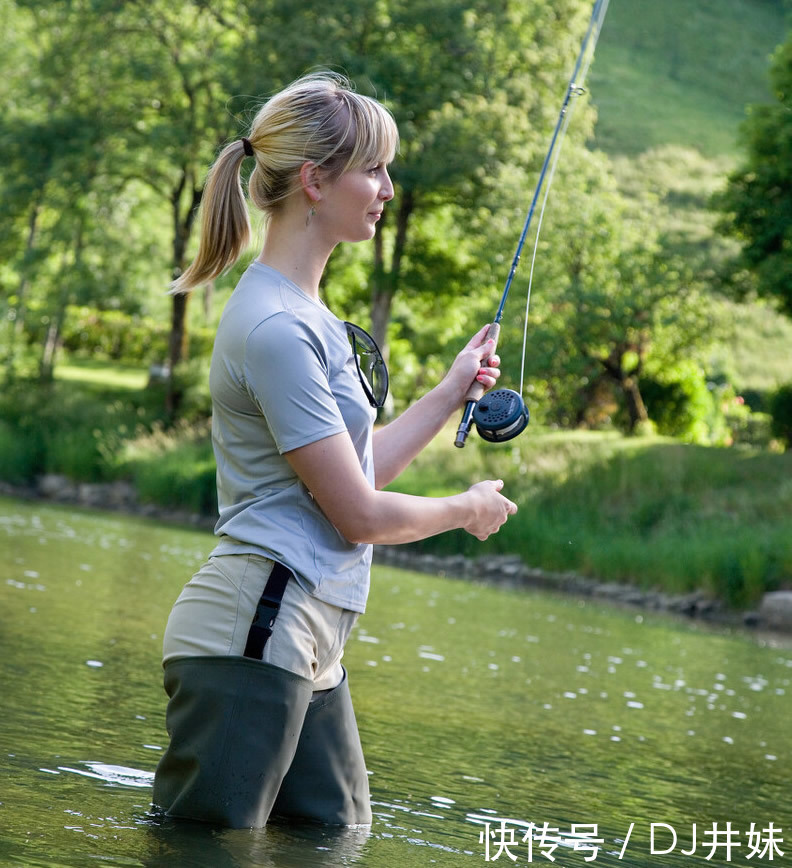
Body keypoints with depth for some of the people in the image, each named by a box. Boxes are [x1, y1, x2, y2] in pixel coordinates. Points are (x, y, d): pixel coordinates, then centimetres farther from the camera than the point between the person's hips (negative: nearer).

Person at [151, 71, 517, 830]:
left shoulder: (306, 316, 16)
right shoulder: (275, 327, -17)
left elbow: (357, 468, 20)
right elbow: (359, 514, -14)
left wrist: (452, 392, 26)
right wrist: (467, 508, 4)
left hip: (307, 651, 10)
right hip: (249, 643, -10)